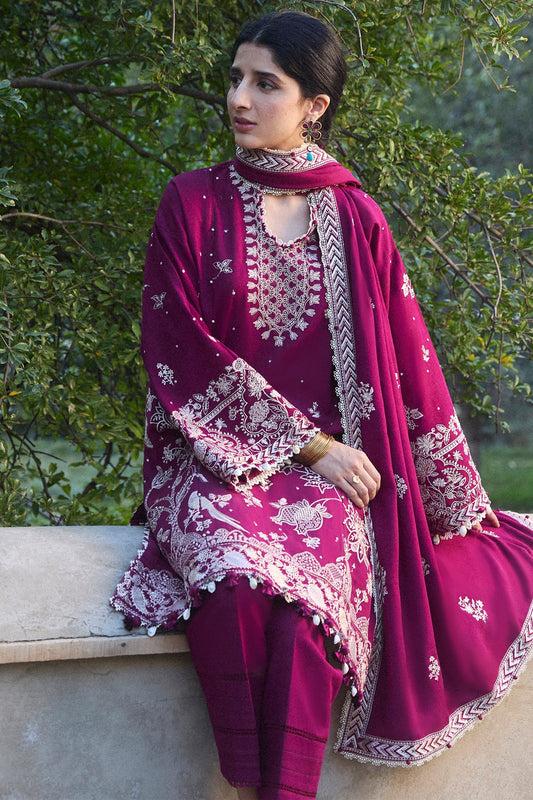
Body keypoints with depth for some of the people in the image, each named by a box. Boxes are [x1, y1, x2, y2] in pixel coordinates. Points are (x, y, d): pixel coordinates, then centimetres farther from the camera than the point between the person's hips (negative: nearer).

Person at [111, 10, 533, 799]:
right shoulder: (193, 205, 4)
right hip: (215, 453, -1)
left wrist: (459, 500, 11)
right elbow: (182, 352, -3)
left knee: (308, 584, -31)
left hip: (330, 464, 1)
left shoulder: (356, 221, 8)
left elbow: (407, 364, 12)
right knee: (238, 578, -33)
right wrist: (307, 442, -9)